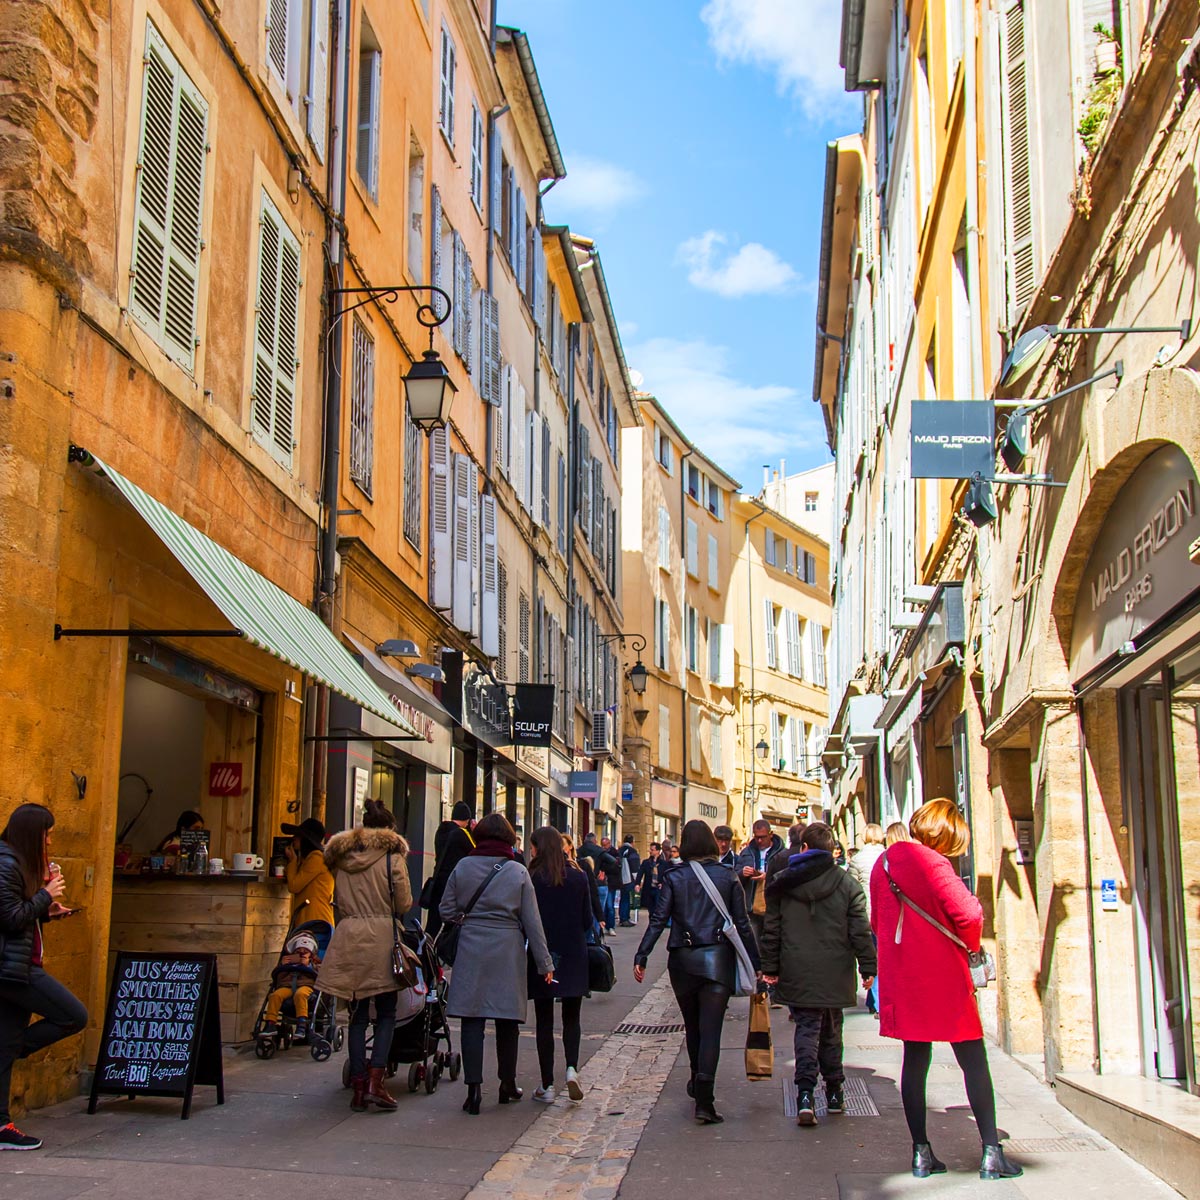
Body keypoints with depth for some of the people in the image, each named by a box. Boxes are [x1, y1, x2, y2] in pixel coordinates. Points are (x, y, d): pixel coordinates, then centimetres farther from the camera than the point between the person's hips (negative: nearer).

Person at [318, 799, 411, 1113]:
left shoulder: (341, 857, 11)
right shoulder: (392, 856, -2)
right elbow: (404, 904, -2)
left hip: (347, 935, 4)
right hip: (380, 937, -4)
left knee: (357, 1016, 9)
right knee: (387, 1014, 4)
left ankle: (358, 1087, 9)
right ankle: (375, 1081, -8)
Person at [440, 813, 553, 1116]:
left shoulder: (463, 867, 0)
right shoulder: (518, 872, -1)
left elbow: (447, 912, 4)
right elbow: (532, 921, 0)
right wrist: (544, 962, 5)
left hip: (471, 948, 0)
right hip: (507, 950, 0)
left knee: (472, 1019, 2)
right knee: (507, 1020, 11)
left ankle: (474, 1089, -3)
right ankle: (507, 1085, 23)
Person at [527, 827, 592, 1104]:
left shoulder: (531, 878, -10)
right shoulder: (578, 876, -1)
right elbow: (587, 920, 3)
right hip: (574, 957, 2)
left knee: (544, 1020, 7)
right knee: (571, 1018, 13)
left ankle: (547, 1085, 8)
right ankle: (572, 1068, -8)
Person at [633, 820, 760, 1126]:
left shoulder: (673, 877, 0)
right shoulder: (728, 876, 0)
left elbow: (658, 920, -7)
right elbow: (742, 923, 0)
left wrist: (641, 957, -6)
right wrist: (756, 963, 5)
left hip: (683, 960, 1)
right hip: (718, 959, -1)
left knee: (692, 1026, 20)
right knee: (711, 1030, -3)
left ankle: (697, 1083, 37)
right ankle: (704, 1102, -12)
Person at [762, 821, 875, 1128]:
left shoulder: (781, 882, 0)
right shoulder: (847, 884, -2)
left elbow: (771, 929, 4)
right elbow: (861, 931, -3)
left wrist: (770, 967, 11)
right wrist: (868, 967, 5)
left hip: (797, 973, 0)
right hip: (834, 973, 0)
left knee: (806, 1028, 1)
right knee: (830, 1031, 15)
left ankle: (805, 1095, -14)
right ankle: (834, 1092, 23)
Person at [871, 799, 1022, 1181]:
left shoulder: (884, 863, 7)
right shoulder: (933, 864, -16)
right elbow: (967, 915, -20)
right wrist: (972, 943, 0)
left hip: (901, 975, 6)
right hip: (942, 977, -6)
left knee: (915, 1058, 10)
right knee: (973, 1061, 3)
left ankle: (921, 1151, 10)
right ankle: (991, 1152, 4)